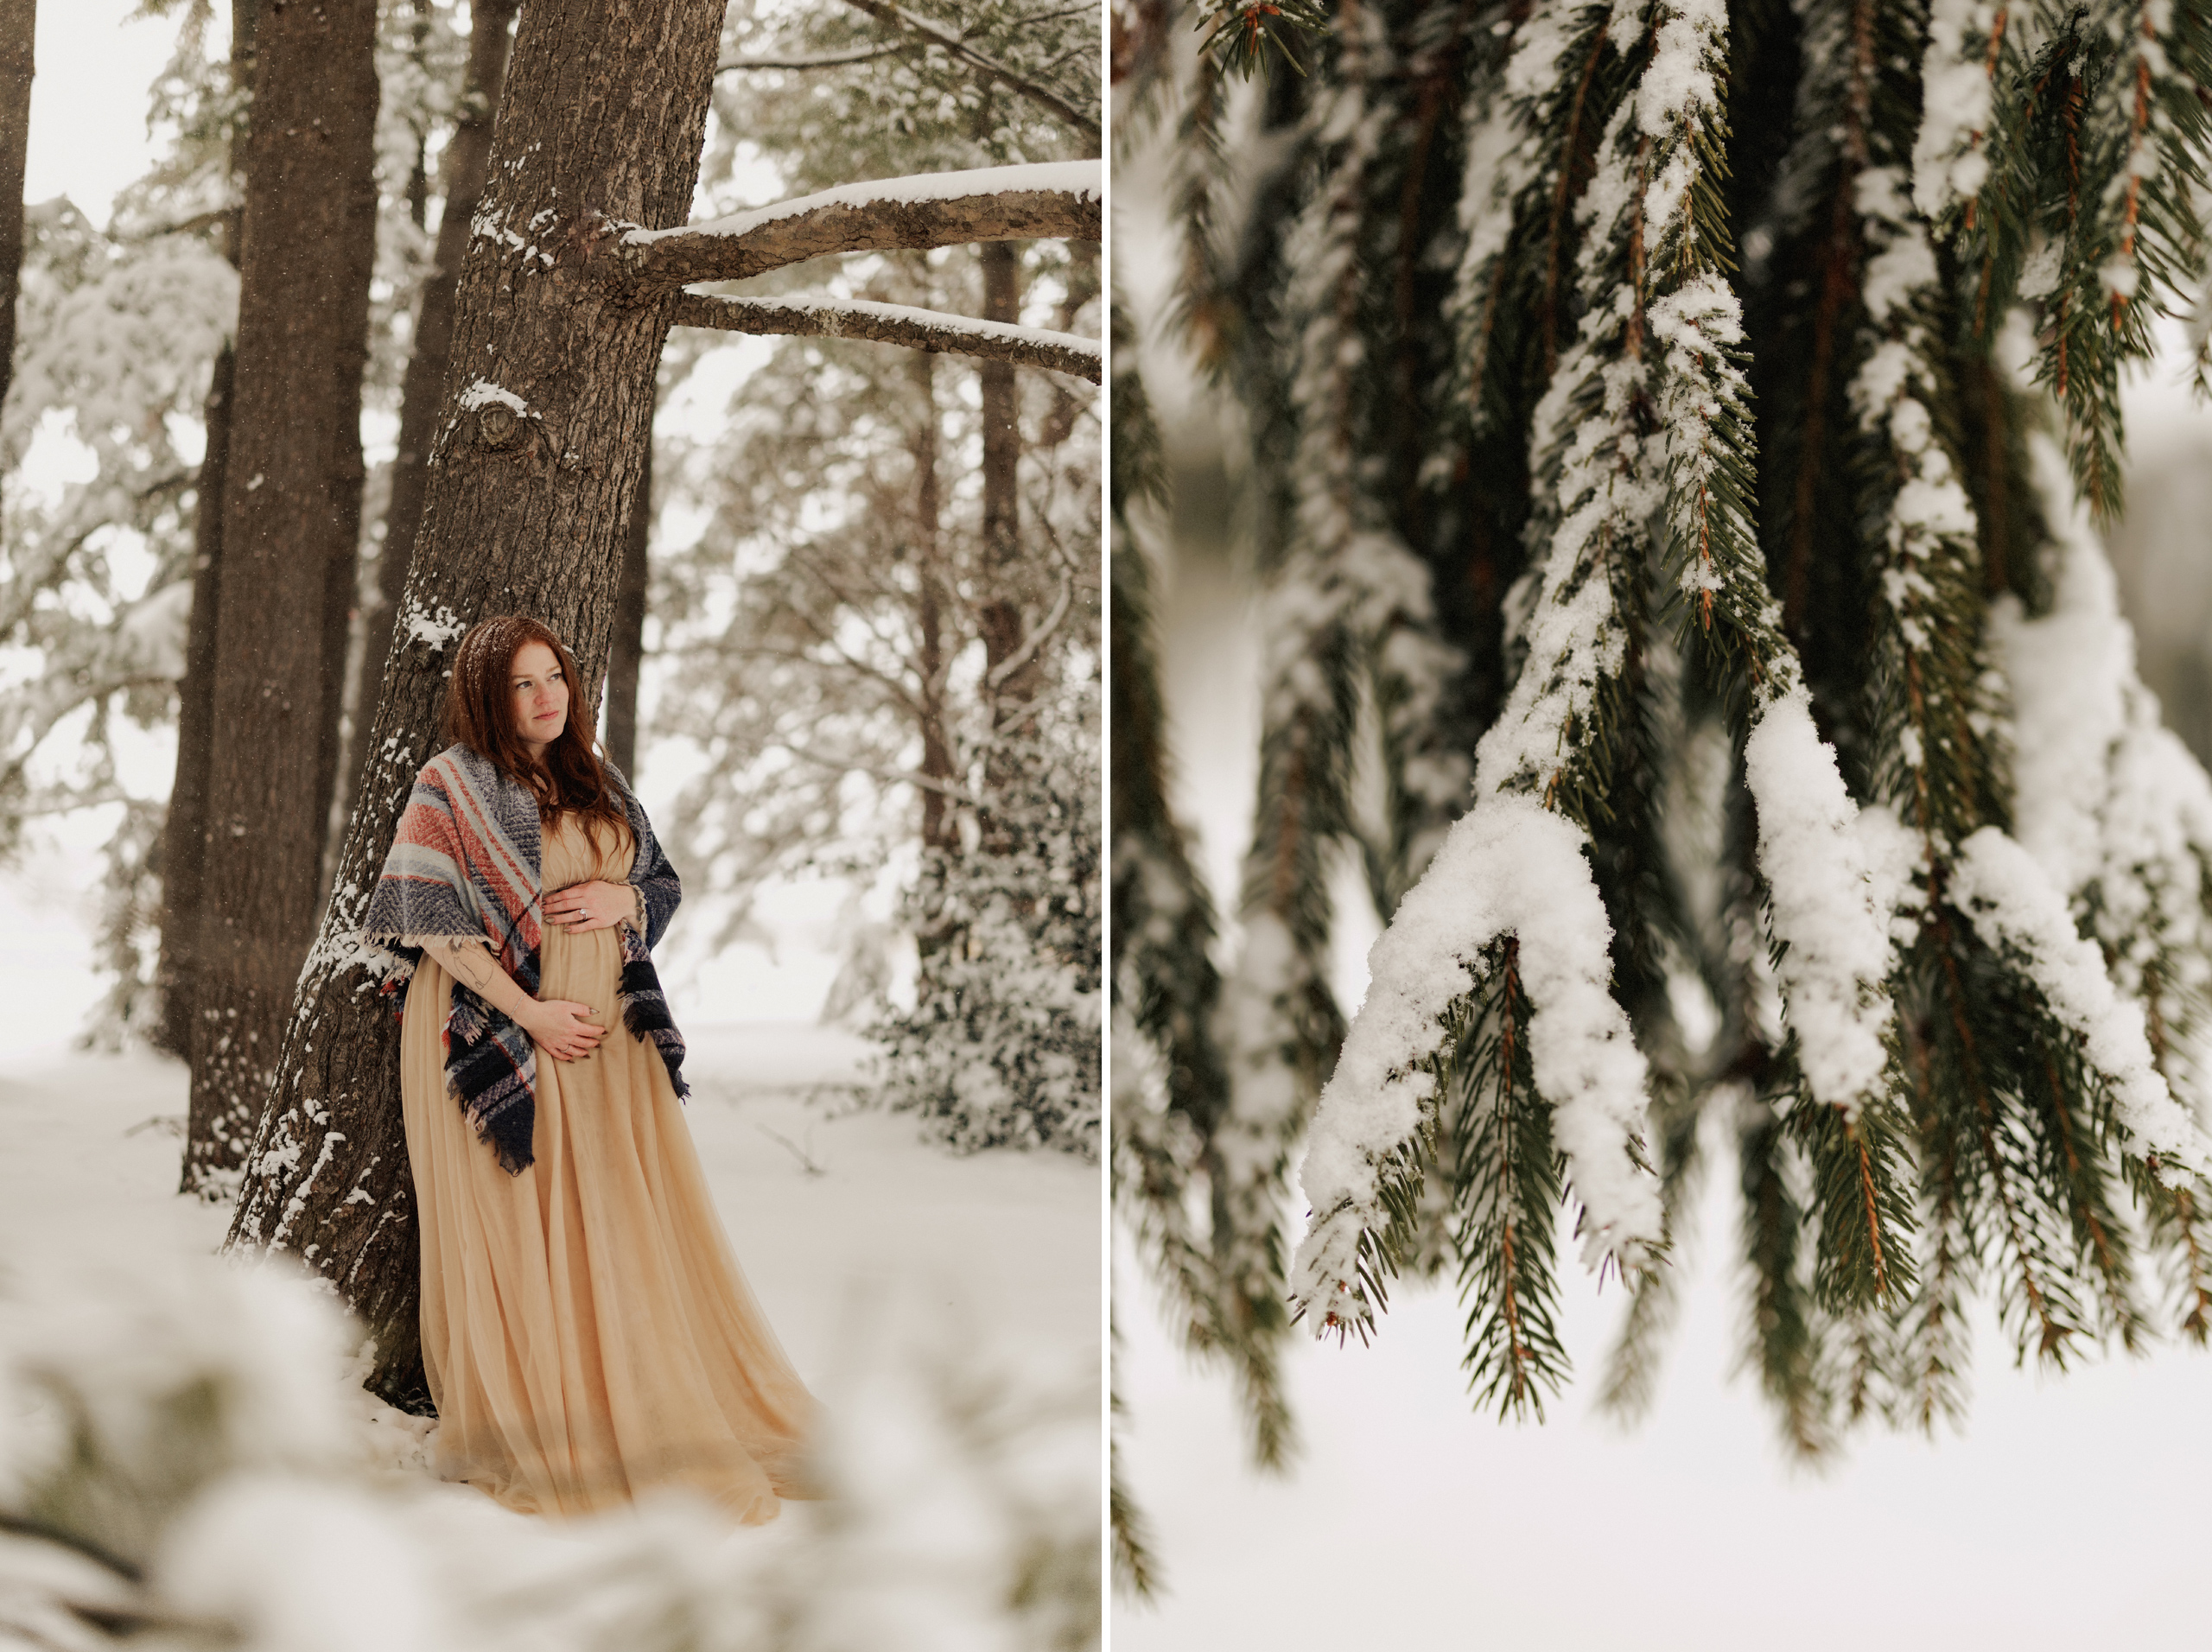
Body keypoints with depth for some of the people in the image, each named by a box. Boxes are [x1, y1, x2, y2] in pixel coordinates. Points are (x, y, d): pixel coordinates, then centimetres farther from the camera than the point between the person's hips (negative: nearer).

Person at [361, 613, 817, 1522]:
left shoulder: (597, 780, 14)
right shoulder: (449, 787, -3)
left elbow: (665, 883, 18)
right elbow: (430, 918, -10)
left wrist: (623, 900, -6)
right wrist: (529, 1013, -16)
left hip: (606, 1036, 5)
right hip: (498, 1031, -5)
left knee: (626, 1228, 4)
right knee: (517, 1234, -2)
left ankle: (647, 1411, 13)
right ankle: (529, 1430, 7)